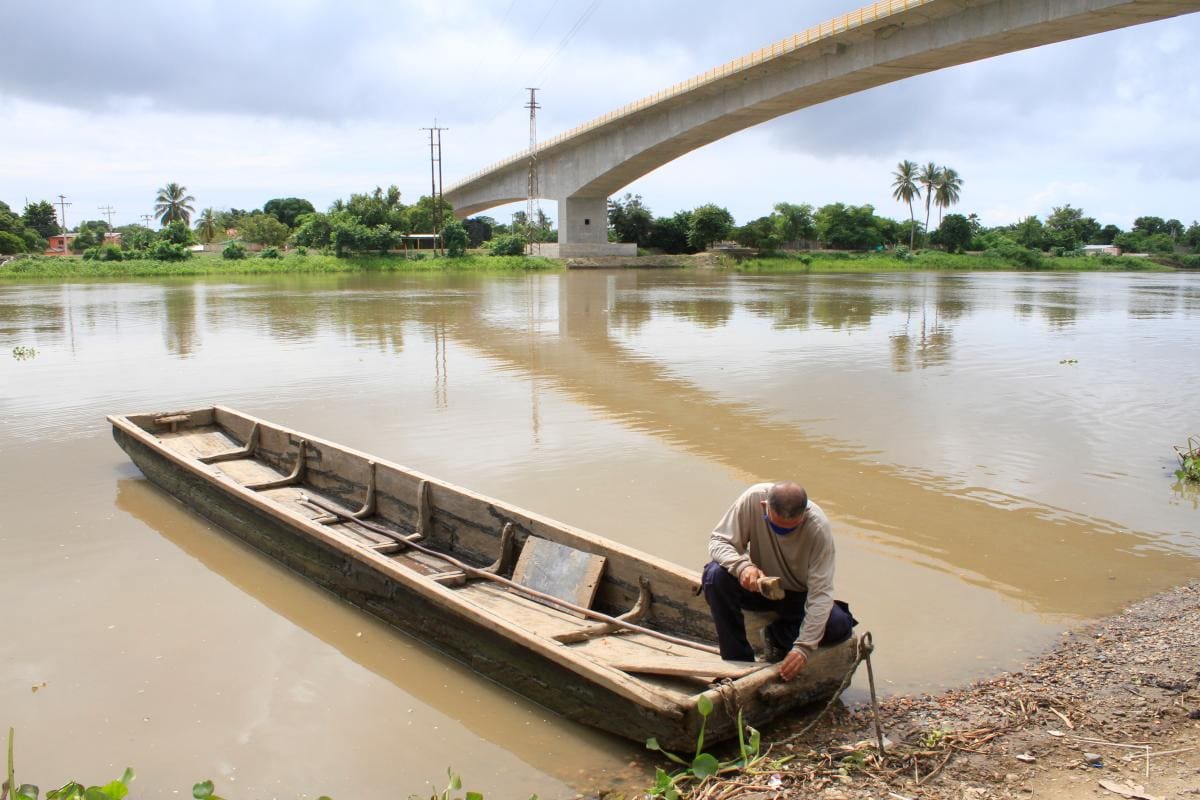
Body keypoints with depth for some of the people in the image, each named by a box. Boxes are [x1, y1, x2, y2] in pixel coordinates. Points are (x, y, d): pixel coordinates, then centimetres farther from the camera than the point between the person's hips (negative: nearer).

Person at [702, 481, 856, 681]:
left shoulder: (818, 527, -28)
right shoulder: (753, 499, -26)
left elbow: (820, 592, -28)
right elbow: (719, 541, -19)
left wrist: (804, 647, -35)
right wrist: (742, 566, -41)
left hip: (798, 595, -1)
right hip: (759, 586, 1)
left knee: (839, 626, -27)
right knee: (715, 576, -28)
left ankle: (779, 635, 3)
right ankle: (738, 662, -15)